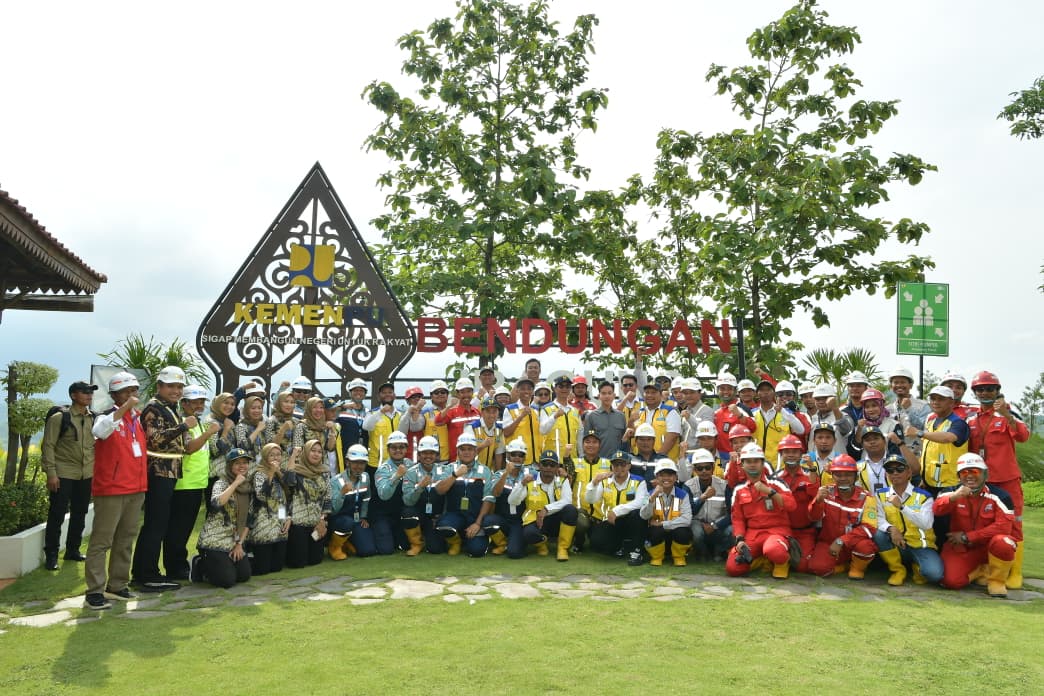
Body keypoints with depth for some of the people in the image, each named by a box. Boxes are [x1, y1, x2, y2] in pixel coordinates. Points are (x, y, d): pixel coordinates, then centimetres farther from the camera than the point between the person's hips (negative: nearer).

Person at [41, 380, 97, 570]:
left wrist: (96, 469, 13)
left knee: (79, 514, 12)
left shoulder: (92, 419, 10)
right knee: (57, 515, -2)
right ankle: (51, 555, 8)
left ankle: (73, 550, 25)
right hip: (63, 474, -6)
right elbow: (48, 446, -9)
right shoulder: (59, 417, -7)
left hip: (86, 475, 6)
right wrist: (51, 473, -15)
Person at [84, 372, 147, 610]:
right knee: (102, 540, -4)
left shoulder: (137, 418, 14)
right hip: (111, 490, -7)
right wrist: (124, 408, -36)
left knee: (126, 539, 12)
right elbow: (99, 431, -31)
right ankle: (94, 591, 0)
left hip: (136, 489, 7)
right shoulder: (108, 416, -7)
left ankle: (117, 585, 21)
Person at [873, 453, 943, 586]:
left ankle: (918, 567, 9)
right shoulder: (881, 495, 3)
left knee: (934, 574, -31)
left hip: (921, 546, -2)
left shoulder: (924, 496, -6)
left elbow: (926, 524, -21)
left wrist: (901, 506, -31)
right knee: (878, 535, -29)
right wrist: (891, 528, -31)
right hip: (897, 545, 3)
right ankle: (898, 570, -2)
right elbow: (879, 520, -9)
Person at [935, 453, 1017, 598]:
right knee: (952, 581, -21)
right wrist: (954, 497, -44)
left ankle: (996, 581, -6)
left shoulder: (999, 496, -9)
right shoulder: (953, 492, -4)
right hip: (959, 548, 1)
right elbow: (937, 510, -22)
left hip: (987, 546, -1)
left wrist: (967, 537, -16)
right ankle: (980, 571, 15)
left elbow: (1004, 526, -17)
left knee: (1002, 542, -35)